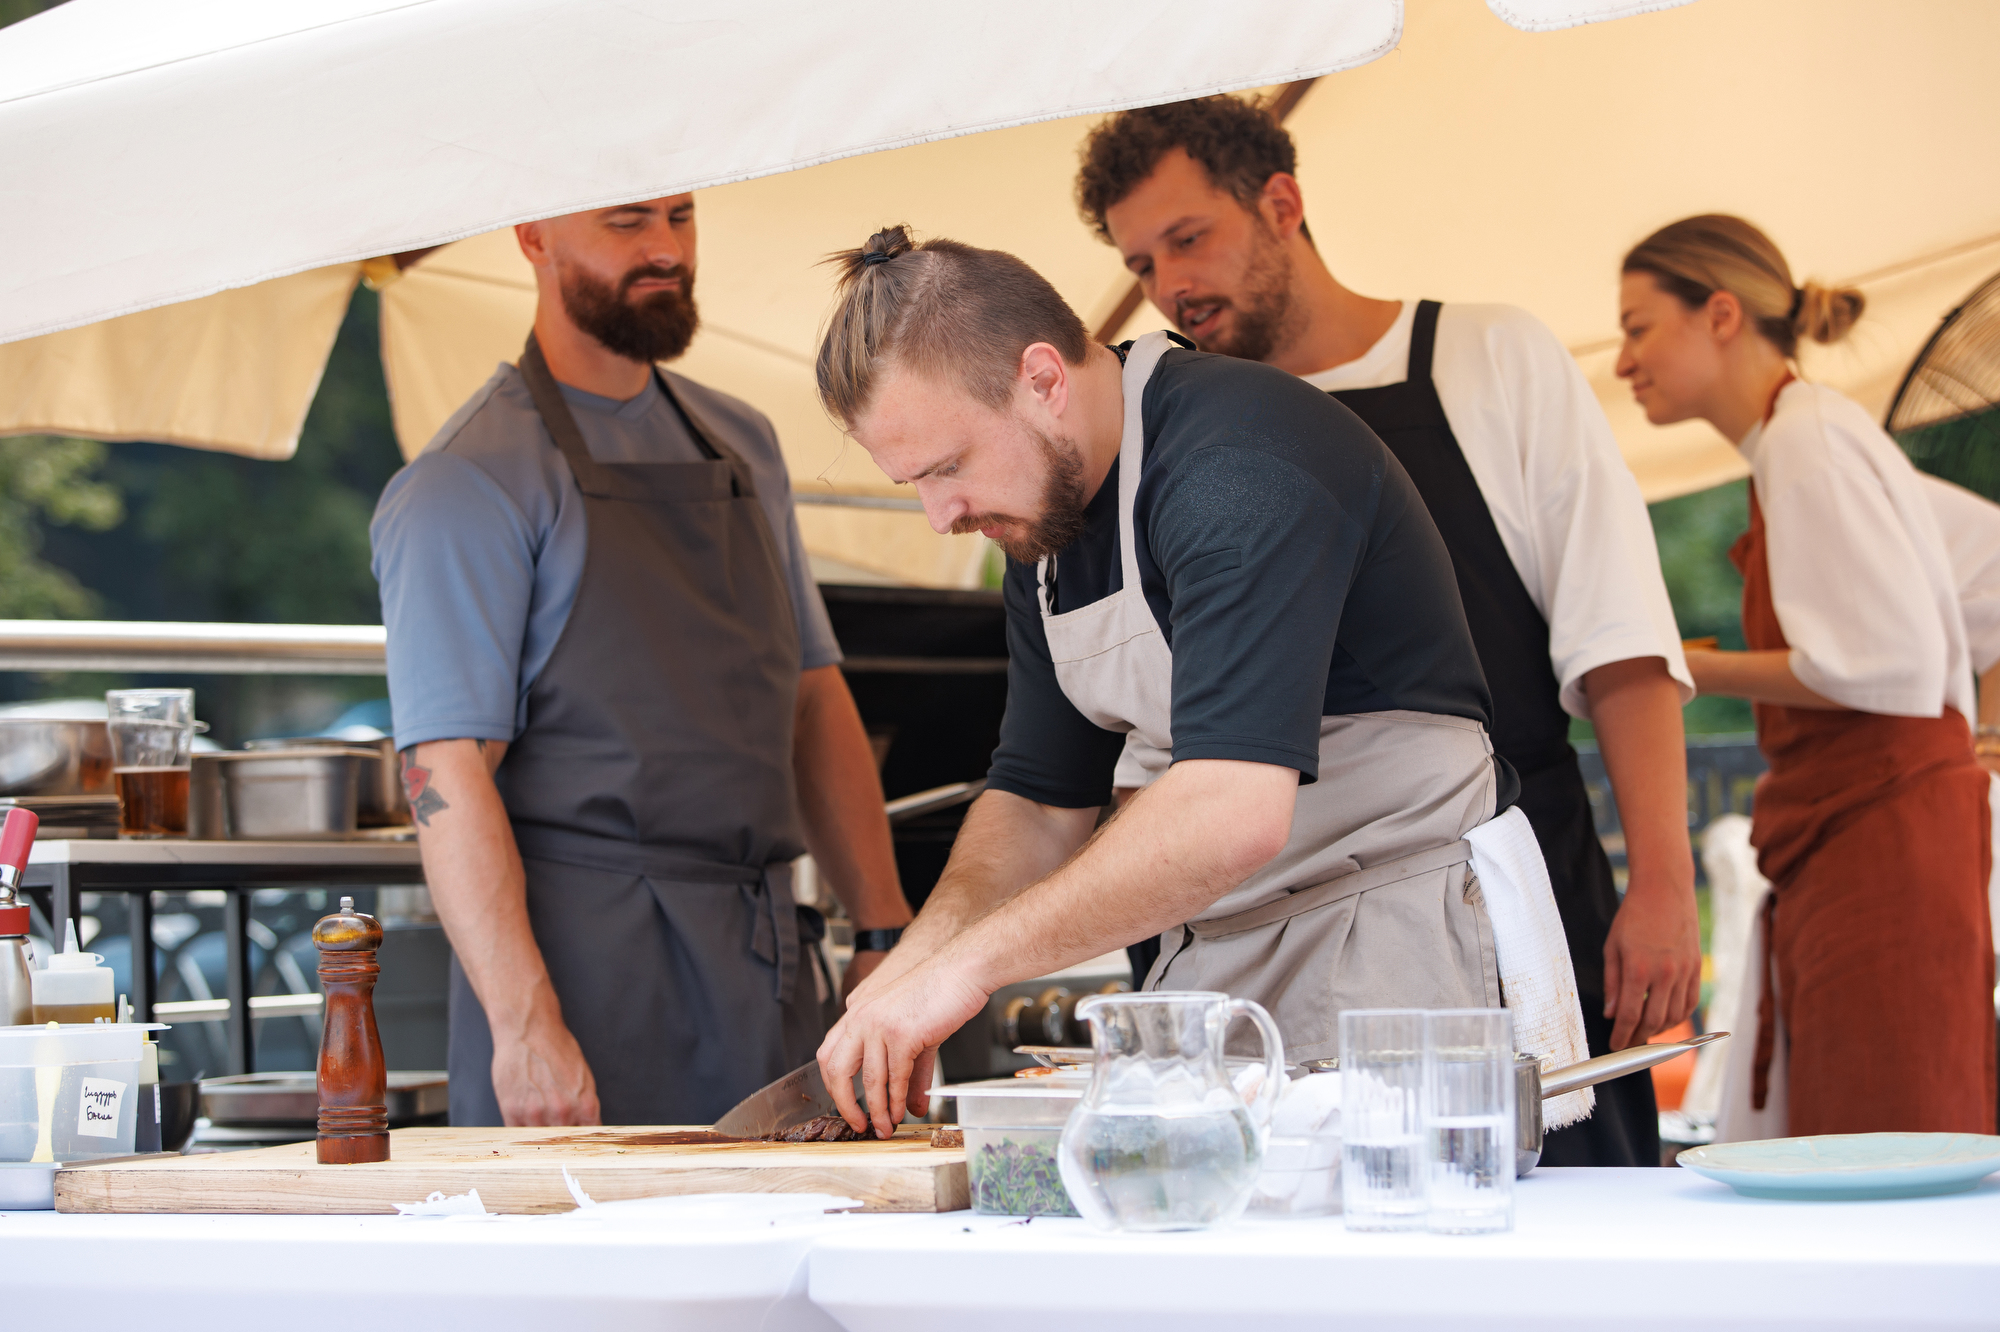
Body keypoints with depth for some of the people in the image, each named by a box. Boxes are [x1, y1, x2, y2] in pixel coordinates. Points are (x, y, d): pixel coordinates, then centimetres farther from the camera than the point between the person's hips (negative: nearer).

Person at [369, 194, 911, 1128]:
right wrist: (525, 1023, -23)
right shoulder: (469, 481, -7)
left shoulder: (742, 444, 16)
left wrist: (886, 933, 10)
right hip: (587, 962, -6)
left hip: (765, 966, 6)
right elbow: (446, 773, -14)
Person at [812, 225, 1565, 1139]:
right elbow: (1037, 804, 14)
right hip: (1222, 952, 8)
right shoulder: (1042, 520, 8)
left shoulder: (1236, 468, -22)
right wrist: (909, 969, -5)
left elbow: (1233, 817, -33)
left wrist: (969, 962, -28)